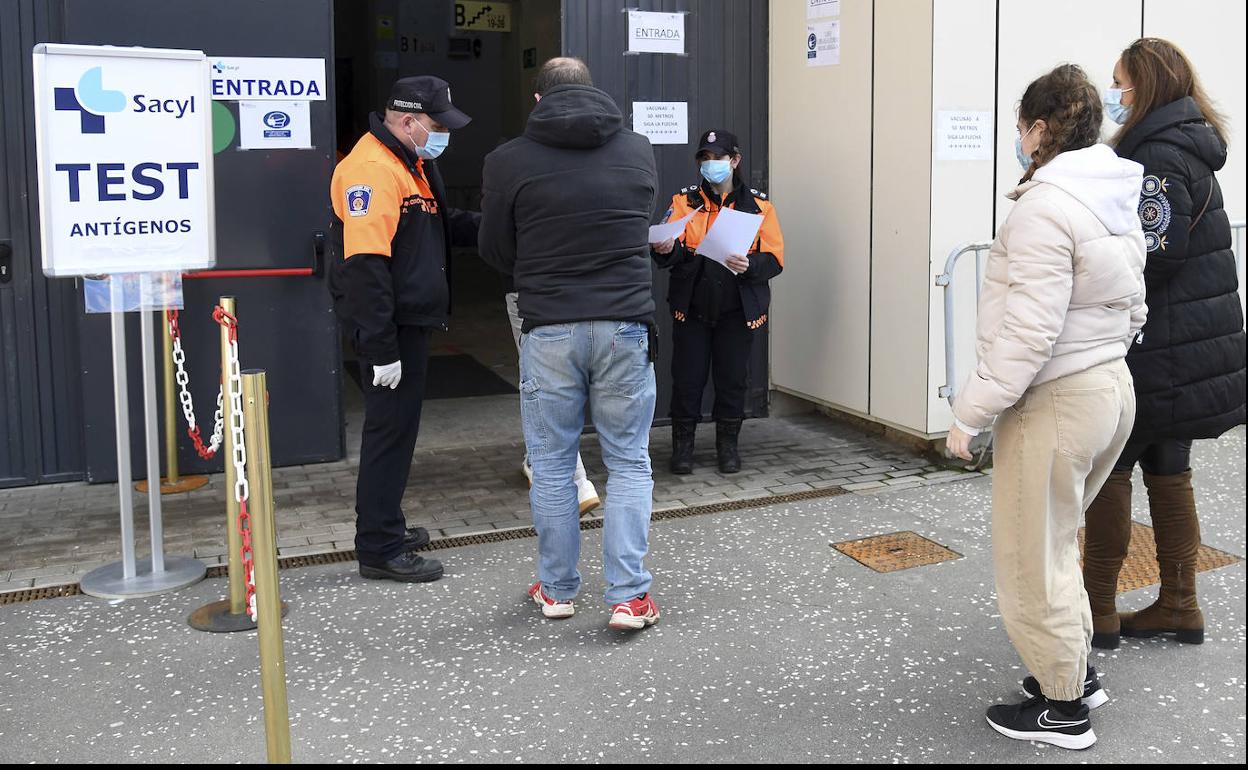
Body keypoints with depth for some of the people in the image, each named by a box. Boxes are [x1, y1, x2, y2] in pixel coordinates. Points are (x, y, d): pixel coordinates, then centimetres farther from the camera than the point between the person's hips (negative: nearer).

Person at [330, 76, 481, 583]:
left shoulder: (412, 163, 15)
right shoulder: (373, 169, -19)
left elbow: (439, 226, 23)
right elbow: (365, 264, -25)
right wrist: (381, 347, -26)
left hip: (411, 319, 10)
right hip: (389, 327, -10)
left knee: (398, 425, 17)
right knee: (390, 429, -4)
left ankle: (385, 527, 30)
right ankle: (380, 549, 5)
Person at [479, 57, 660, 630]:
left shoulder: (508, 162, -3)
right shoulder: (638, 151, 4)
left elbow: (496, 252, 5)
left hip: (549, 330, -1)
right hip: (626, 325, 1)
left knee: (551, 465, 12)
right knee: (629, 463, 9)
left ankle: (557, 589, 23)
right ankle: (629, 596, 7)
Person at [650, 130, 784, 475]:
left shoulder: (758, 205, 4)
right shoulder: (684, 201, 6)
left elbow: (774, 258, -4)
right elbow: (672, 248, -8)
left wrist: (749, 265, -24)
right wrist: (665, 249, -31)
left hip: (738, 310, 0)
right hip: (692, 308, 0)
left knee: (733, 378, 6)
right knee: (687, 377, 1)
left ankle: (727, 445, 23)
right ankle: (683, 444, 17)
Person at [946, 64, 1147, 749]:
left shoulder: (1045, 209, -20)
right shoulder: (1118, 203, 9)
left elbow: (1028, 333, -24)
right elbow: (1132, 309, 15)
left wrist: (970, 412, -18)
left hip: (1054, 403, -9)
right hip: (1112, 387, 9)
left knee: (1031, 557, 5)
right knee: (1053, 541, 24)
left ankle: (1062, 707, 17)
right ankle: (1075, 672, 34)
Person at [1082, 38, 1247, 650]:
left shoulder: (1158, 156, -16)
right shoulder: (1187, 148, 15)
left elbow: (1155, 255, -22)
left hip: (1156, 353, -9)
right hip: (1189, 350, 9)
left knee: (1108, 469, -1)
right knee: (1167, 469, 14)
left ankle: (1098, 610, 7)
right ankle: (1178, 606, 22)